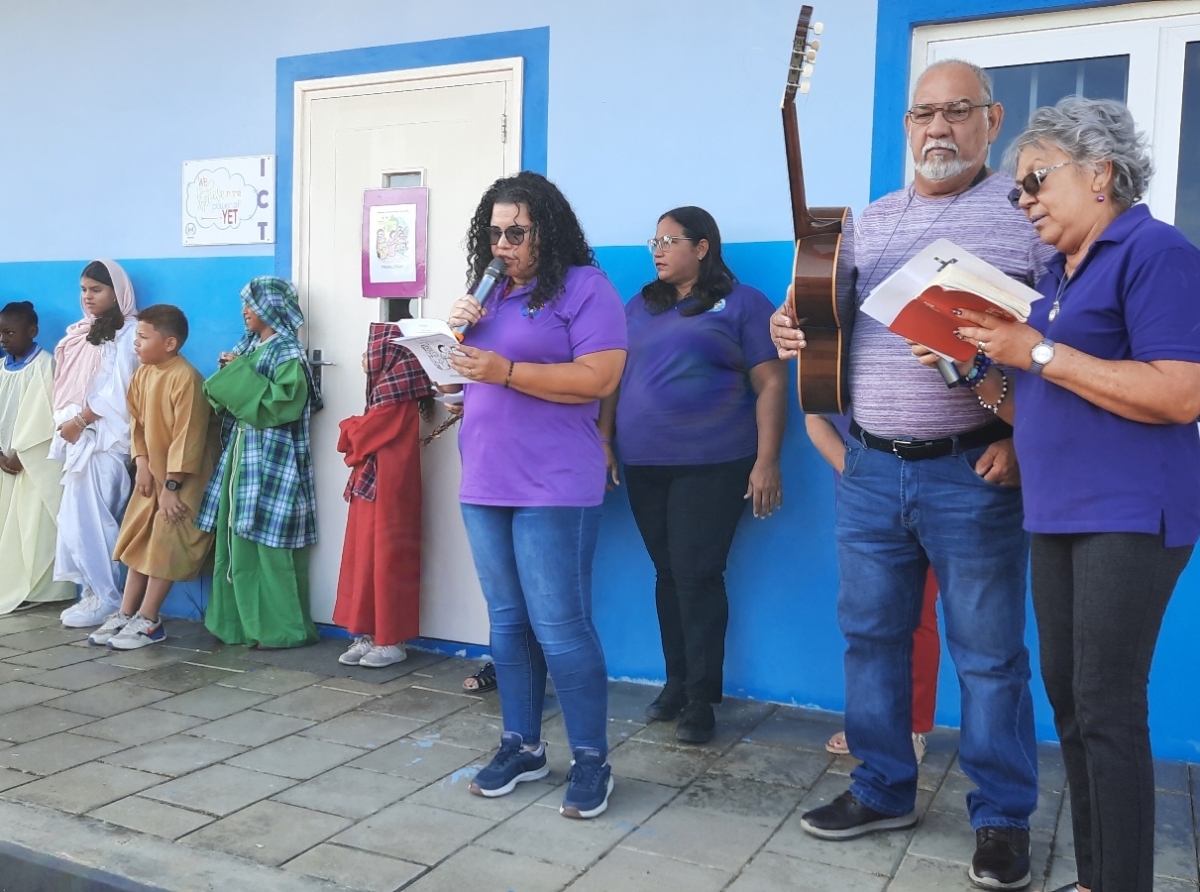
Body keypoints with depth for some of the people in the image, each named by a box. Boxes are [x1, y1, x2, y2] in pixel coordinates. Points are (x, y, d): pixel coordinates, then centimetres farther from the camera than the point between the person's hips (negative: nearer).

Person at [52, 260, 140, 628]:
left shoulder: (129, 332, -5)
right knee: (78, 516, 5)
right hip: (79, 438, 8)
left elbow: (118, 390, -12)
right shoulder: (81, 333, 20)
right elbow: (67, 385, 17)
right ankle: (93, 592, 10)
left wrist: (80, 421, -11)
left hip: (107, 439, -7)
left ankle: (106, 598, -1)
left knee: (92, 517, -8)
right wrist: (67, 421, 3)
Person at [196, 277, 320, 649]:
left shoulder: (288, 353, -9)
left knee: (269, 543, -5)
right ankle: (241, 621, 20)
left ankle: (282, 628, 4)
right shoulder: (248, 346, 15)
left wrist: (240, 373, -16)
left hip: (271, 460, -8)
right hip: (241, 454, 8)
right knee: (237, 540, 10)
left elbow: (281, 403, -22)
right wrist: (228, 374, -1)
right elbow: (233, 399, 19)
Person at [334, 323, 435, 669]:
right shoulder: (390, 396, 15)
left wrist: (349, 428, 5)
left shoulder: (397, 401, -15)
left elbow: (358, 438, -15)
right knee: (366, 558, 10)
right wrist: (357, 430, -7)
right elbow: (369, 437, 12)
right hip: (372, 486, 10)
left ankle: (391, 641, 5)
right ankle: (371, 635, 17)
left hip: (386, 489, -10)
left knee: (386, 559, -3)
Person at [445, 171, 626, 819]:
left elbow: (599, 379, -17)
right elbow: (467, 375, 23)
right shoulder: (491, 293, 17)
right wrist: (458, 329, 3)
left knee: (559, 628, -5)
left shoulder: (584, 287, -6)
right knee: (508, 622, 13)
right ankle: (521, 747, 26)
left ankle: (591, 761, 9)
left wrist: (505, 370, -21)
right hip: (485, 486, 8)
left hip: (553, 490, -7)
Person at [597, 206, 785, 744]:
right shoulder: (639, 307, 16)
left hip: (712, 464, -5)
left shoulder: (742, 304, 1)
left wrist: (766, 461, -11)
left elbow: (770, 383, -4)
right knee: (668, 573, 9)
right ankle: (676, 682, 21)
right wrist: (603, 441, 9)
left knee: (697, 575, -5)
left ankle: (701, 698, 7)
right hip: (644, 465, 5)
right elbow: (613, 378, 18)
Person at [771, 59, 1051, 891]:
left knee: (989, 652, 5)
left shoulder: (1029, 214, -2)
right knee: (872, 634, 12)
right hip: (869, 470, 5)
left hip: (974, 473, -4)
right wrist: (793, 331, -4)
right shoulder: (869, 221, 13)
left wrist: (1027, 439, -17)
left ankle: (1003, 819, 21)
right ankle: (882, 791, 28)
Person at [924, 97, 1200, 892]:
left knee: (1108, 708, -6)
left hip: (1130, 516, -8)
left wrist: (1038, 354, -18)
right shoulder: (1062, 273, 17)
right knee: (1067, 697, 10)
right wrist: (985, 376, 2)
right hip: (1058, 514, 9)